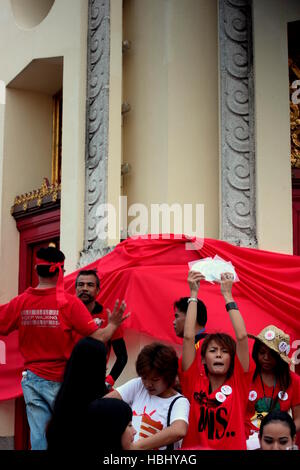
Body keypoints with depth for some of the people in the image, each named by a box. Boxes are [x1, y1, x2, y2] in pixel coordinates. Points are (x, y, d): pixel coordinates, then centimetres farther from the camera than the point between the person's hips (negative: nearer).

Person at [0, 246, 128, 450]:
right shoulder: (69, 303, -12)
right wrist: (113, 324, 3)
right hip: (60, 380, -3)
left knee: (38, 436, 6)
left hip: (31, 378, 4)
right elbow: (97, 338, -14)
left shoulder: (20, 302, -2)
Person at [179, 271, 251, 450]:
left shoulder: (238, 383, 7)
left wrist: (227, 294, 3)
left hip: (233, 447, 1)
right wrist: (193, 294, 4)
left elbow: (242, 337, -1)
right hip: (195, 447, -1)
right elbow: (189, 337, 0)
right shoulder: (194, 381, 7)